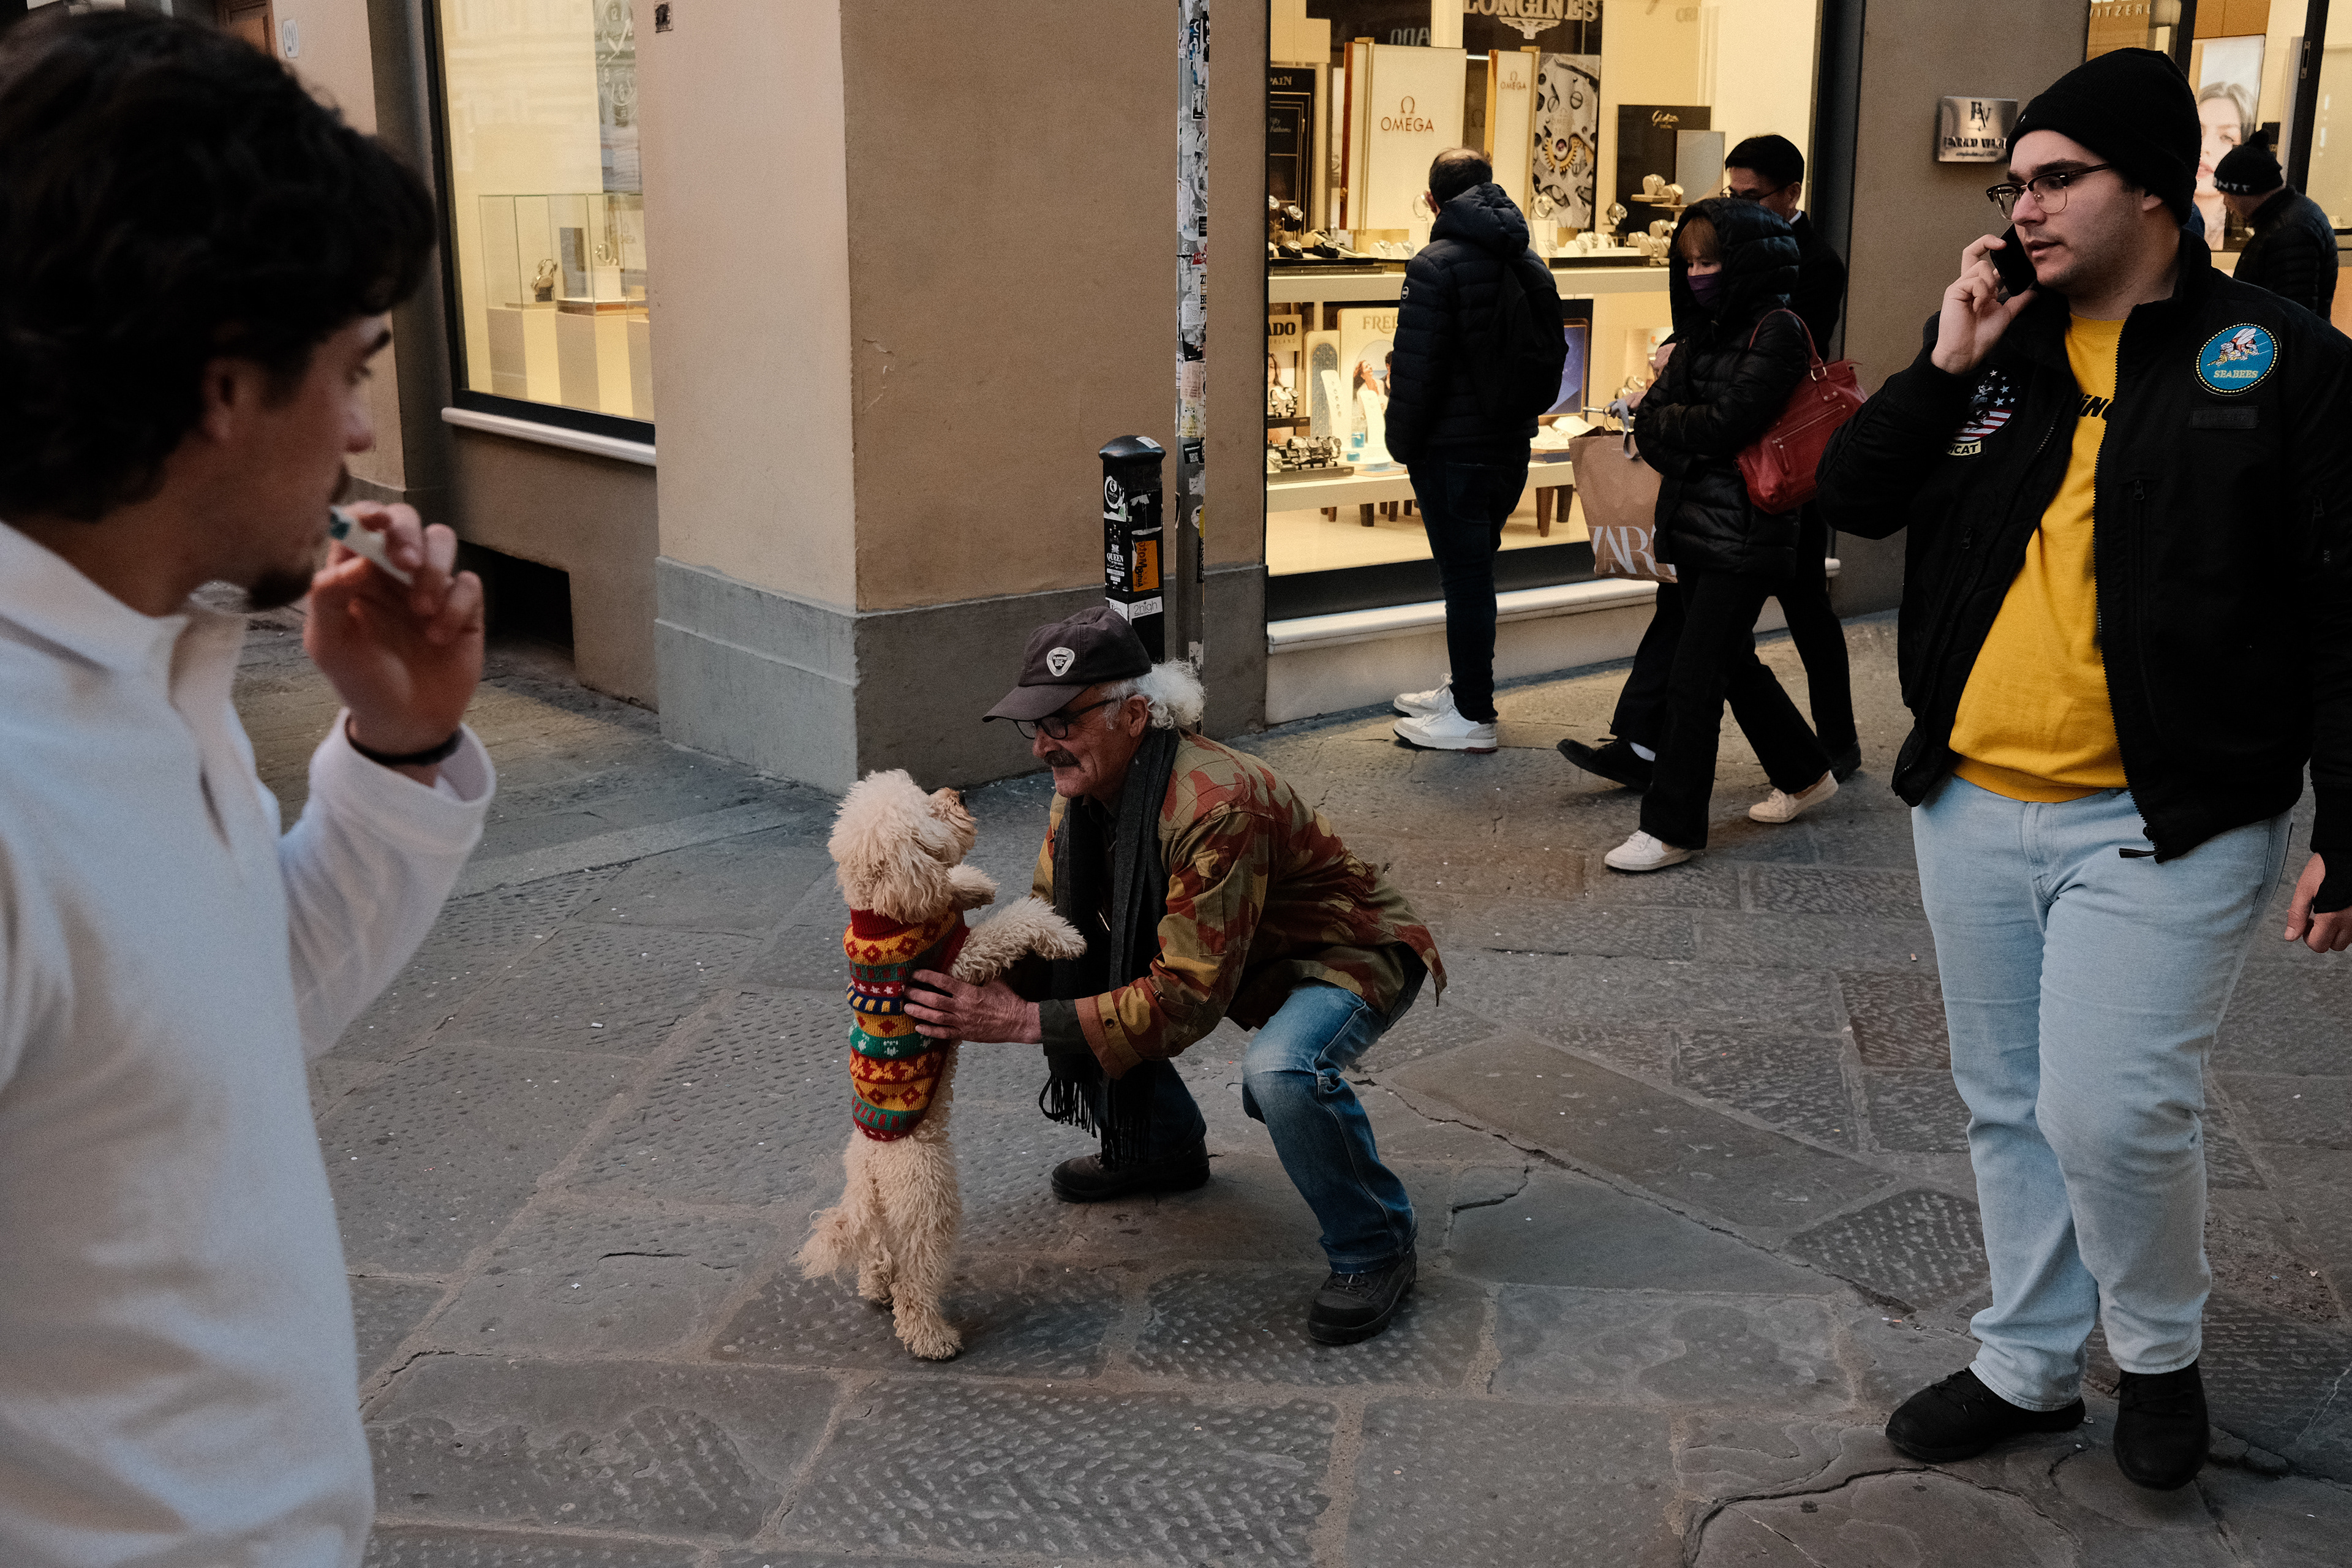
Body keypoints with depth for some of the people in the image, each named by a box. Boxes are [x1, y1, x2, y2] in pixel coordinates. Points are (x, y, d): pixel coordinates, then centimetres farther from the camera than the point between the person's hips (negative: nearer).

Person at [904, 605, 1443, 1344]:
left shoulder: (1217, 808, -37)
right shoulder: (1084, 789, -10)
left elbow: (1187, 998, -37)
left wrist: (1024, 1021, -39)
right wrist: (980, 978, -22)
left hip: (1353, 955, -8)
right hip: (1243, 958, 8)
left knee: (1281, 1070, -38)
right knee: (1063, 978, -3)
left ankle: (1373, 1248, -11)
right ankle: (1161, 1147, 20)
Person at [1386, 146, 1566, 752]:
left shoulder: (1436, 266, -15)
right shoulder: (1530, 264, 10)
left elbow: (1417, 370, -18)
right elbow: (1553, 358, 14)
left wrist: (1402, 441, -7)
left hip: (1453, 450, -7)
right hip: (1512, 445, 8)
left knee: (1465, 574, -1)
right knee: (1474, 568, 19)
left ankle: (1473, 716, 5)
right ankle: (1466, 688, 30)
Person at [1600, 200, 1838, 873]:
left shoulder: (1777, 330, -11)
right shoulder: (1703, 329, 13)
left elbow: (1725, 422, -20)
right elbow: (1649, 423, 5)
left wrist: (1667, 420, -4)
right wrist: (1691, 440, -14)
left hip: (1745, 535, -8)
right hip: (1696, 527, 8)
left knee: (1693, 680, -6)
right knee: (1734, 664, 19)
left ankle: (1671, 828, 2)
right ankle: (1804, 775, 37)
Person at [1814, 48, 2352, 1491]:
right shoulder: (1997, 355, 9)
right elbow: (1853, 498, 4)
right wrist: (1946, 368, -9)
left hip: (2164, 823, -5)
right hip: (1973, 803, 5)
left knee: (2110, 1113, -10)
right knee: (2010, 1106, 15)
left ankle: (2162, 1348, 20)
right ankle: (2030, 1364, 33)